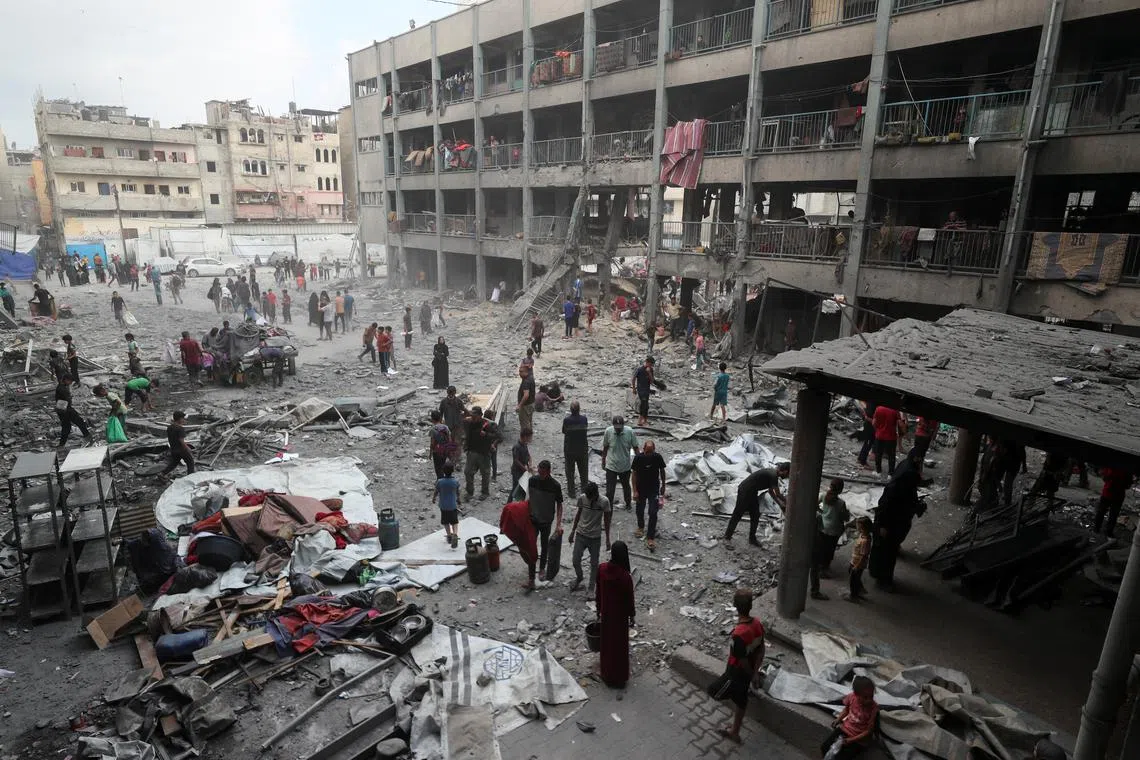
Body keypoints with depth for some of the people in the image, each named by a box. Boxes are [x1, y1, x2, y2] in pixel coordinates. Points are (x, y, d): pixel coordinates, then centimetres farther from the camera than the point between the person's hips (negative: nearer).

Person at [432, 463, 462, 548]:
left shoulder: (440, 482, -19)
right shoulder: (456, 481, -15)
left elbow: (435, 492, -4)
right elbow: (457, 492, 1)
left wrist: (433, 499, 18)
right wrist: (458, 500, 21)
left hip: (443, 505, 0)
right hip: (453, 505, 0)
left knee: (445, 522, 21)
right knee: (454, 521, 14)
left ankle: (449, 535, 33)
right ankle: (455, 534, -8)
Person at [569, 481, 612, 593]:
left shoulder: (604, 501, -18)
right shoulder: (581, 498, -12)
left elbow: (606, 520, -6)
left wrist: (607, 539, -1)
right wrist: (573, 531, 11)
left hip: (595, 537, -2)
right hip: (580, 534, 2)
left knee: (594, 563, 10)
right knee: (576, 561, 6)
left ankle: (591, 586, 33)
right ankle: (578, 578, 37)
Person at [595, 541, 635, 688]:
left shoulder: (602, 568, -16)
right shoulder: (625, 576, -28)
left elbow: (598, 591, -3)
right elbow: (629, 598, -16)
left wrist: (599, 609, 13)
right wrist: (631, 617, 0)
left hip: (606, 612, 4)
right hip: (620, 614, -4)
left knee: (606, 641, 23)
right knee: (619, 644, 15)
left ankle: (606, 673, 41)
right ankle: (617, 678, 32)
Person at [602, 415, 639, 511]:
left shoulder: (630, 432, -16)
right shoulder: (608, 431, -15)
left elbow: (635, 447, -4)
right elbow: (605, 448, 0)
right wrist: (603, 461, 8)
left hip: (625, 466, 1)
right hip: (611, 466, -1)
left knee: (626, 486, 23)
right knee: (610, 489, -1)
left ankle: (628, 503, 45)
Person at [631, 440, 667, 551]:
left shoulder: (658, 457, -15)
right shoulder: (638, 458, -17)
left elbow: (662, 471, 1)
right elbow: (634, 474, -9)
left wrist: (663, 486, 9)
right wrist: (635, 491, -11)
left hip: (654, 489, -1)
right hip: (641, 489, 1)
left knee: (653, 513, -8)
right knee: (640, 510, 17)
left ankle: (650, 538, 1)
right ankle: (641, 527, 46)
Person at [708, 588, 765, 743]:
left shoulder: (739, 634, -37)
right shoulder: (757, 623, -14)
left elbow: (743, 660, -25)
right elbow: (761, 650, -1)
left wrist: (751, 674, -5)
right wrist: (755, 672, 8)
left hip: (737, 673, -8)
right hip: (747, 672, 8)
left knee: (714, 691, 13)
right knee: (740, 700, 26)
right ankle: (734, 731, 44)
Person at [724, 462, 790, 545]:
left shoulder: (772, 472, 7)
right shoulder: (773, 476, -23)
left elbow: (771, 491, 17)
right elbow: (778, 495, -17)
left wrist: (780, 504, 15)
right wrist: (786, 503, -1)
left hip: (752, 492, 10)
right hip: (744, 491, -10)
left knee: (755, 516, 13)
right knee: (737, 515, 0)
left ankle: (752, 539, 22)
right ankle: (727, 536, 11)